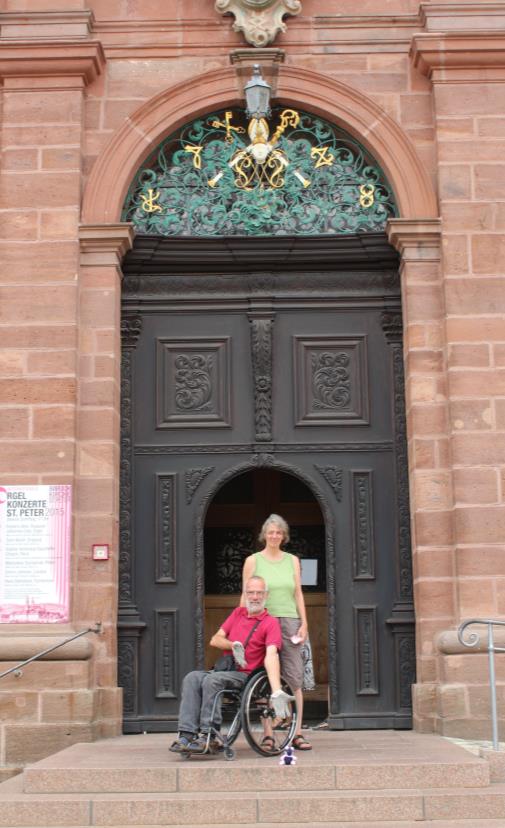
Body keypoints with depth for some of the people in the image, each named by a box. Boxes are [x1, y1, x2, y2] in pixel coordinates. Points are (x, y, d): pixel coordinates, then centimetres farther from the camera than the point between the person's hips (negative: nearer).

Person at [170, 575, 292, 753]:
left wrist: (277, 692, -31)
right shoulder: (238, 613, 19)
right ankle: (186, 734, -30)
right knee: (192, 678, -22)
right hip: (224, 669, 6)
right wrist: (233, 645, -8)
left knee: (212, 679, -32)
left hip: (245, 675, -5)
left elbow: (271, 655, -18)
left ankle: (208, 735, -26)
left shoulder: (270, 623, -1)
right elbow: (215, 640, 15)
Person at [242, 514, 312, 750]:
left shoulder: (292, 560, 13)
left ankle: (297, 734, 0)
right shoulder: (253, 561, 5)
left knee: (295, 678, -3)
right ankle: (268, 734, 3)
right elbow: (246, 596, 4)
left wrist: (304, 624, 5)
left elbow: (298, 594, 13)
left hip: (289, 622, 2)